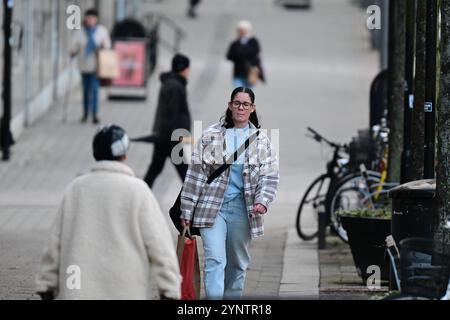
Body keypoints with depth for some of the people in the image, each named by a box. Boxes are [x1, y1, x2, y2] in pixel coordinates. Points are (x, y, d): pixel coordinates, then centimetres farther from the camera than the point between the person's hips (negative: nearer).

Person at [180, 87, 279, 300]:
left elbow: (270, 176, 4)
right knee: (215, 260, -13)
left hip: (242, 208, 2)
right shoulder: (211, 135, 2)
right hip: (212, 206, -2)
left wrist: (262, 201, -15)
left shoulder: (261, 141, 7)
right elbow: (195, 174, 2)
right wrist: (187, 212, 0)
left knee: (237, 264, 10)